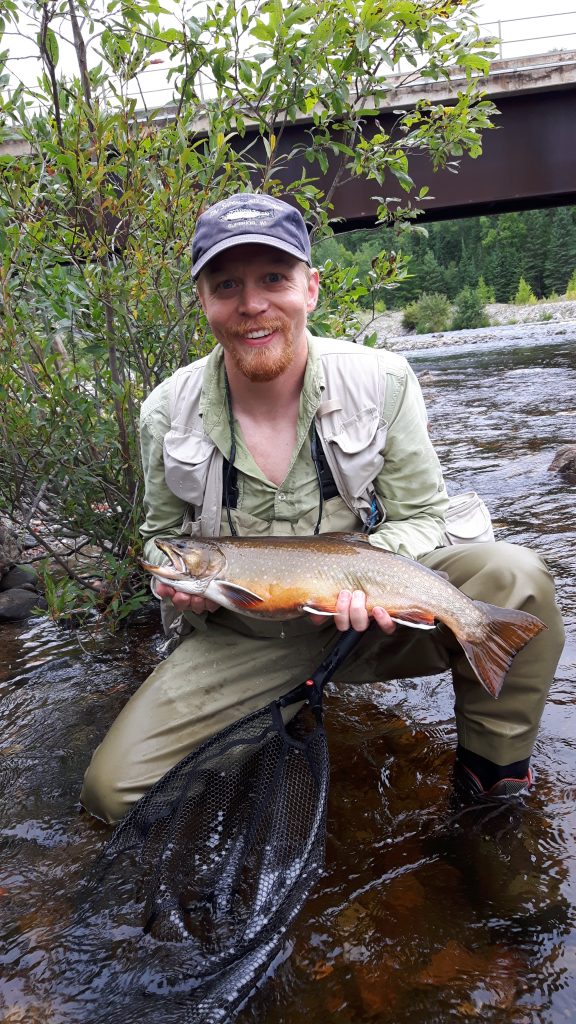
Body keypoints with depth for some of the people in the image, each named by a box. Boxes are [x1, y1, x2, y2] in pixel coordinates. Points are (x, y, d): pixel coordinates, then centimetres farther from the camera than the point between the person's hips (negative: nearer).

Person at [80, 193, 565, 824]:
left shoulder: (382, 380, -11)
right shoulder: (166, 412, -8)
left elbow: (422, 517, -4)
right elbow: (162, 533, 10)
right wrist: (178, 581, -14)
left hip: (371, 617, 0)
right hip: (239, 641, 1)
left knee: (515, 578, -27)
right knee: (114, 787, -13)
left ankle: (494, 773, -2)